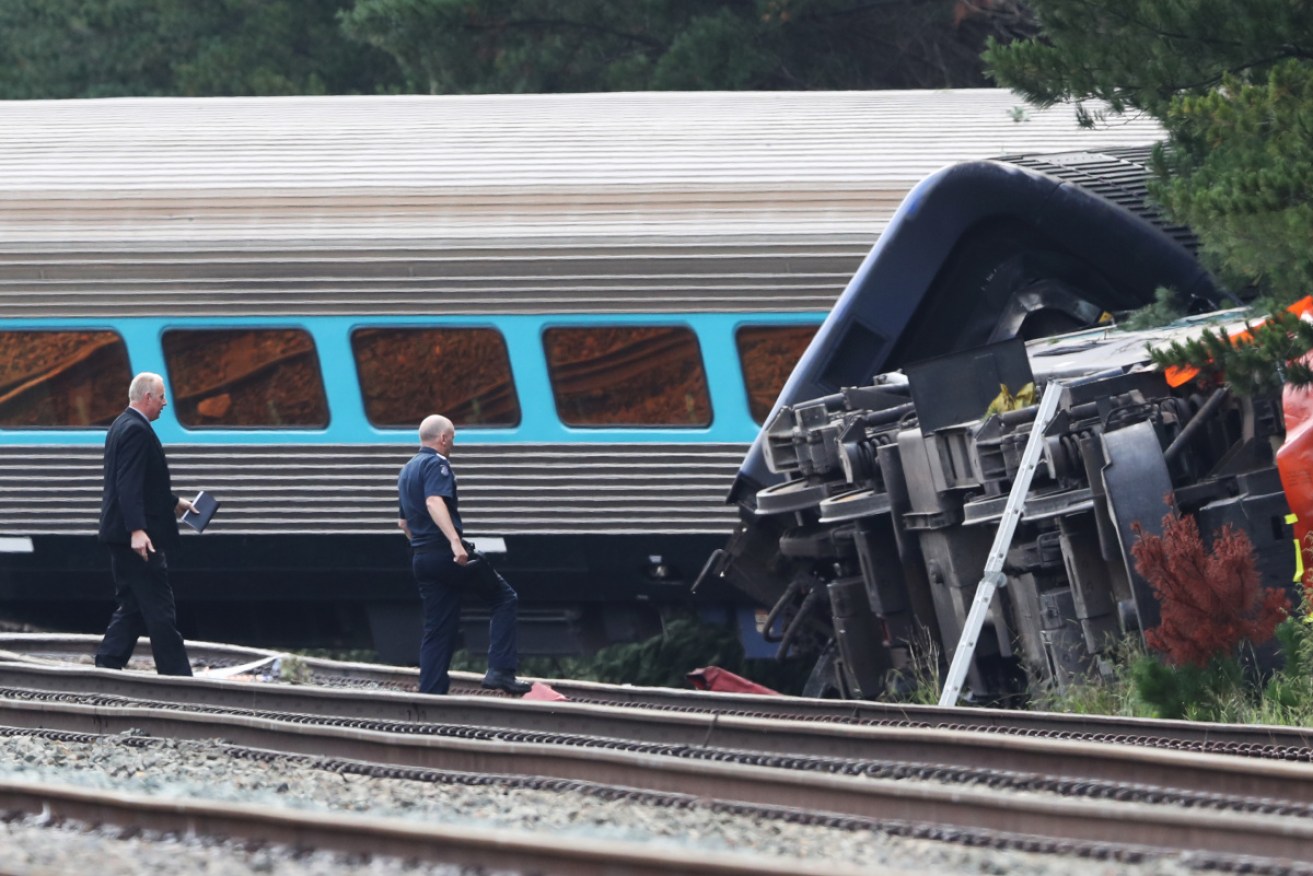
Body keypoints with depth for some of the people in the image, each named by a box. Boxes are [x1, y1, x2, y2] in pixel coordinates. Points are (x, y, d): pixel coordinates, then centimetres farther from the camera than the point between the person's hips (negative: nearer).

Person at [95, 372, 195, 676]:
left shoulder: (124, 426, 16)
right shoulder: (136, 430, -16)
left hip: (122, 536, 10)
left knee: (130, 609, 12)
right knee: (160, 611, -6)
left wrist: (174, 503, 32)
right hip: (140, 536, -10)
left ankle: (105, 669, 9)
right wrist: (137, 530, -30)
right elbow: (129, 485, -25)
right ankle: (176, 676, -4)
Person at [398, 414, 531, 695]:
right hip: (444, 553, -9)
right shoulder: (436, 464, -9)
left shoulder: (406, 471, 21)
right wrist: (455, 541, -35)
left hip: (420, 557, 9)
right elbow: (434, 502, -26)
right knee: (505, 597, 2)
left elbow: (403, 522, 28)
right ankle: (500, 670, -9)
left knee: (437, 630, 9)